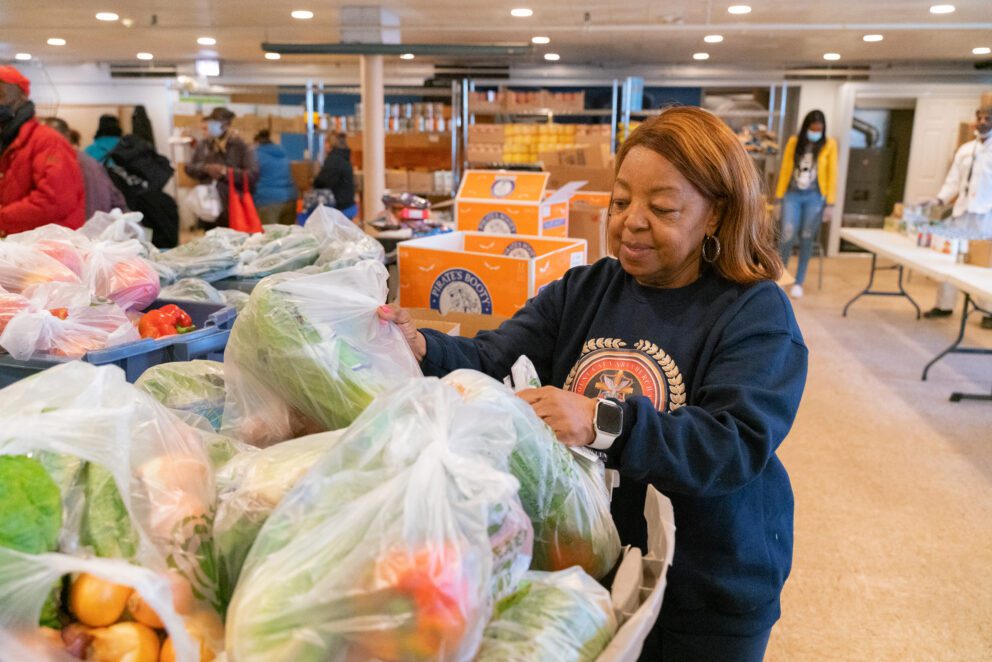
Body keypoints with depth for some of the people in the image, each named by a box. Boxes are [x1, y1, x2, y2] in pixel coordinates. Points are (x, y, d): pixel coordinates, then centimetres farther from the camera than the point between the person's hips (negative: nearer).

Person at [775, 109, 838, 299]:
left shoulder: (829, 145, 0)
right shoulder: (794, 142, 3)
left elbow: (832, 175, 1)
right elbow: (785, 171, 5)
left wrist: (830, 203, -3)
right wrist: (779, 197, 3)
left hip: (814, 198, 0)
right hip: (792, 195, 0)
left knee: (806, 240, 3)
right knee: (787, 236, -9)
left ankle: (798, 282, 13)